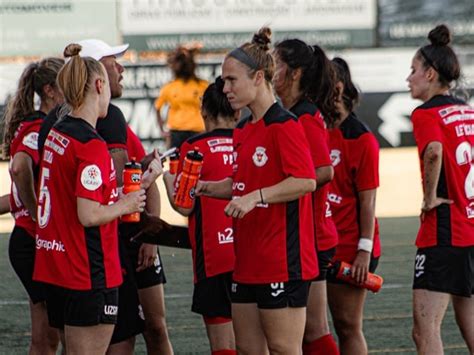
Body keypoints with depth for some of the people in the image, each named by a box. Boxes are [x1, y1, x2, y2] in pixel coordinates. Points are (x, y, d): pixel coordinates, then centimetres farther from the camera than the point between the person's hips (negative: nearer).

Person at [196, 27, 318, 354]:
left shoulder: (284, 125, -13)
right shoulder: (243, 131, 15)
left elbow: (306, 181, -21)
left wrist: (256, 197, -25)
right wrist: (205, 187, 10)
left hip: (282, 262, -9)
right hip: (247, 262, 9)